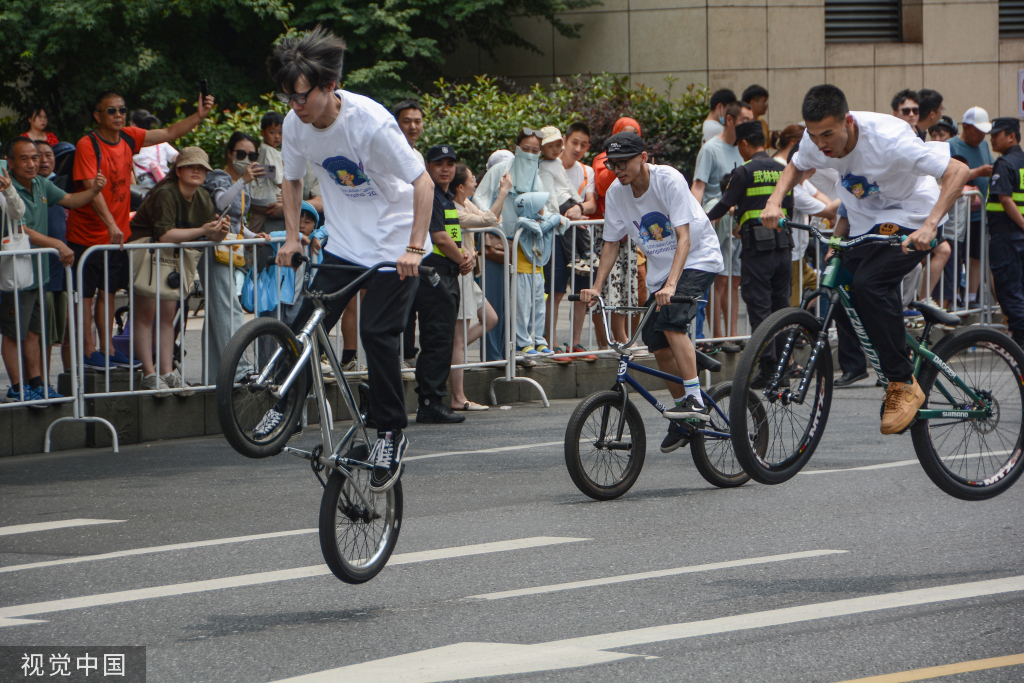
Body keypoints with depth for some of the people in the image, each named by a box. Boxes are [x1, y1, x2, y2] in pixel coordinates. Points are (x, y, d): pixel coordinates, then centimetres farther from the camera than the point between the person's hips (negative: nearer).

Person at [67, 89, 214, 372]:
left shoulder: (128, 138, 2)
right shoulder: (87, 145, -18)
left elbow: (168, 133, 8)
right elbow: (92, 188, -26)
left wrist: (199, 115, -7)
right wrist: (111, 225, -37)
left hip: (117, 234, 6)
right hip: (87, 234, -6)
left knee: (108, 291, 13)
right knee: (86, 293, 1)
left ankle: (107, 348, 20)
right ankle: (89, 350, 7)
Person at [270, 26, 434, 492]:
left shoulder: (371, 122, -26)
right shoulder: (295, 124, -9)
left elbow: (422, 183, -23)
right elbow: (292, 179, 12)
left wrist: (414, 249, -28)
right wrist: (292, 237, 2)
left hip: (394, 245, -5)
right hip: (342, 243, 5)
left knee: (377, 333, -12)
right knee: (307, 322, -5)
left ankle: (391, 434, 2)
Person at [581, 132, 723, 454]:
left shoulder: (669, 180, -24)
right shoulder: (616, 193, -7)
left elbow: (684, 237, -30)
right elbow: (611, 243, 2)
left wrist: (671, 285, -42)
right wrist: (596, 287, -11)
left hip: (697, 259, -6)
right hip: (659, 268, 6)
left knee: (671, 321, -28)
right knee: (658, 344, 2)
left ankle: (695, 400, -26)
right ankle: (684, 422, 18)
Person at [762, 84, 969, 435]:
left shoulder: (887, 139, -33)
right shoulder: (816, 142, -14)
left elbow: (958, 171, -33)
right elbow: (795, 167, 12)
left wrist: (929, 226, -44)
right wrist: (775, 202, -9)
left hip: (910, 217, -7)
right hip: (864, 218, 7)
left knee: (869, 284, -28)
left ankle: (904, 385, -20)